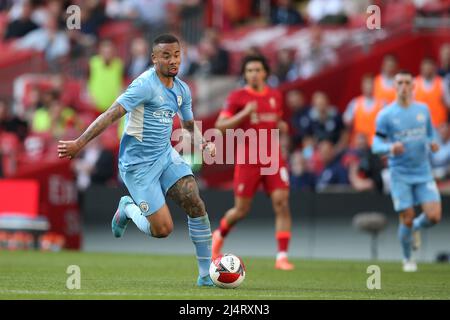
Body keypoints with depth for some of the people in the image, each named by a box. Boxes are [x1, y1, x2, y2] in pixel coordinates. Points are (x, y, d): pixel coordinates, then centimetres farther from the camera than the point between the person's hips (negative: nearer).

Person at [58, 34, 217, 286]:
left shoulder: (182, 90, 7)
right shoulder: (146, 85, -18)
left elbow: (190, 125, 22)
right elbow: (112, 114, -23)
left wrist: (203, 143, 0)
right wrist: (80, 143, -28)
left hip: (166, 155, 7)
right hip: (138, 164, -7)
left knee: (196, 205, -13)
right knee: (163, 229, -11)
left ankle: (206, 275, -3)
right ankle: (128, 208, 23)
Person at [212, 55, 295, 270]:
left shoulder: (275, 96, 10)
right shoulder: (237, 97, -4)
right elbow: (220, 125, -9)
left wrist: (281, 126, 3)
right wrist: (244, 113, -21)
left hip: (273, 158, 3)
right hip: (248, 160, -3)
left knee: (282, 204, -14)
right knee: (241, 210, 5)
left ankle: (282, 256, -13)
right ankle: (220, 235, 38)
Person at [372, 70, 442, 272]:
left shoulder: (423, 110, 5)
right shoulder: (385, 115, -5)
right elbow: (376, 145, -5)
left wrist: (432, 144, -4)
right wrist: (390, 147, -27)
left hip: (423, 172, 3)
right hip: (400, 174, -3)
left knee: (434, 216, -10)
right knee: (407, 219, -5)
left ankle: (415, 228, 25)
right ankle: (407, 259, 19)